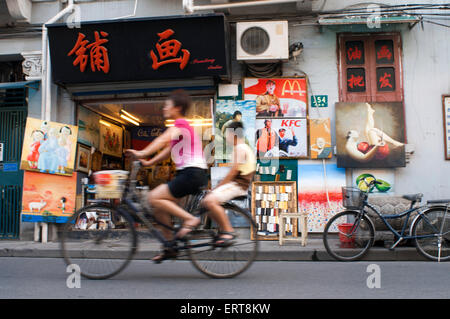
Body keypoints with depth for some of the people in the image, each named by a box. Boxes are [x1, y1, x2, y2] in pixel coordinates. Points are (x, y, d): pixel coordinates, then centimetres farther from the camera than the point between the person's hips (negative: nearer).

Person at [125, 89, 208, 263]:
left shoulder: (180, 124, -8)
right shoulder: (180, 127, 23)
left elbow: (163, 140, -26)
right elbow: (168, 150, 21)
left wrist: (142, 153, -34)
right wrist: (148, 162, 12)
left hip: (192, 173, -10)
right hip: (186, 173, 10)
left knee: (154, 198, -14)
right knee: (159, 206, 9)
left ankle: (190, 219, -11)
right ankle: (169, 247, 14)